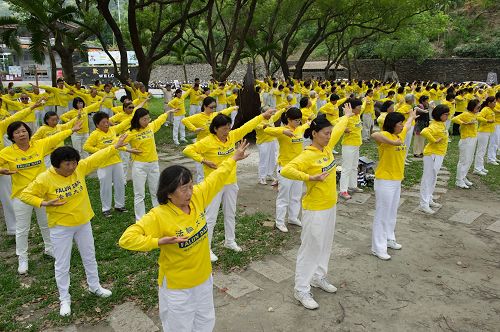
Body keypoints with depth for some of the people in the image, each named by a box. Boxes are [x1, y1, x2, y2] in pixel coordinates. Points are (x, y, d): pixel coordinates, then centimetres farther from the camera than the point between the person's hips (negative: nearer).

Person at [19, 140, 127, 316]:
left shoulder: (80, 168, -9)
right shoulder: (44, 179, -18)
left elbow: (98, 157, -5)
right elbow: (25, 195, -13)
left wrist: (116, 146, -9)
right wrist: (44, 203, -26)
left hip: (83, 223, 4)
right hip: (61, 227, -4)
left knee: (90, 257, 19)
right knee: (62, 265, 8)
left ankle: (94, 286, 40)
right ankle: (64, 298, 27)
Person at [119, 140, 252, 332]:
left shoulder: (197, 197, -10)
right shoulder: (158, 216, -26)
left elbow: (215, 178, 6)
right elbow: (127, 239, -29)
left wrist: (233, 159, 15)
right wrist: (159, 241, -37)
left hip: (204, 278, 6)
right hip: (177, 287, -6)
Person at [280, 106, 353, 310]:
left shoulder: (327, 148, 2)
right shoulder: (307, 156, -22)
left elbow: (338, 131, 22)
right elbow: (286, 170, -35)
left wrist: (347, 116, 36)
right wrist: (309, 178, -35)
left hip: (330, 206, 8)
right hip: (315, 210, -8)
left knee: (325, 245, 20)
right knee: (310, 248, 1)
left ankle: (318, 277, 39)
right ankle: (301, 290, 14)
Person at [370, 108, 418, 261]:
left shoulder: (400, 134, 8)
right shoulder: (385, 135, -17)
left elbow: (408, 125, 32)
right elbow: (374, 135, -42)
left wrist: (412, 116, 49)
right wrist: (392, 142, -35)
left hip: (397, 180, 9)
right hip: (385, 181, -8)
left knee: (392, 212, 20)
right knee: (382, 214, -1)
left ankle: (389, 239, 36)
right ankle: (378, 248, 9)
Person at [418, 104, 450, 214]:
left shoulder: (442, 123, 6)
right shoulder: (435, 126, -23)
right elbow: (424, 132, -42)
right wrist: (434, 141, -28)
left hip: (439, 154, 10)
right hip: (433, 154, -10)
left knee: (433, 178, 18)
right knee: (428, 178, -4)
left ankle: (429, 200, 31)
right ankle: (424, 204, 1)